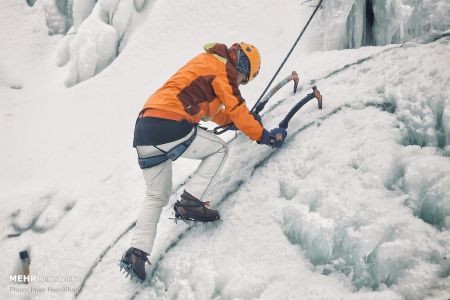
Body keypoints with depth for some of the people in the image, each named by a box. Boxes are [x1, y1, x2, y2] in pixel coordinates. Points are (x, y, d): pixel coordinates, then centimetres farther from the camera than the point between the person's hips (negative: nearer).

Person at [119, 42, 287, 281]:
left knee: (157, 196, 17)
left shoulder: (205, 63, 29)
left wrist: (236, 120, 41)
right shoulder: (223, 67, 2)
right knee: (218, 149, 12)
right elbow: (237, 110, -1)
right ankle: (190, 202, -2)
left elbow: (210, 109, 39)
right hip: (169, 127, -9)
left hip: (143, 129, 9)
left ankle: (137, 252, 7)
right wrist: (264, 136, 8)